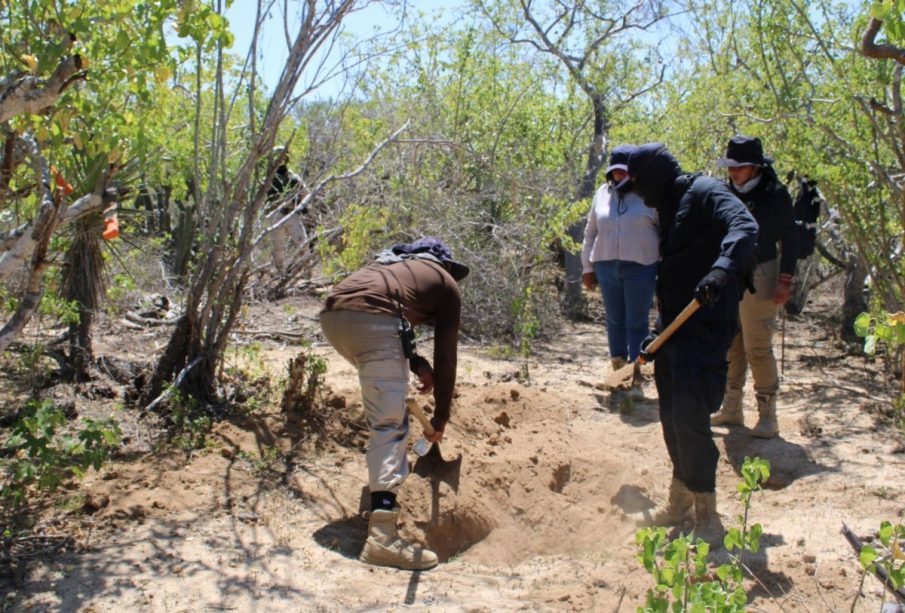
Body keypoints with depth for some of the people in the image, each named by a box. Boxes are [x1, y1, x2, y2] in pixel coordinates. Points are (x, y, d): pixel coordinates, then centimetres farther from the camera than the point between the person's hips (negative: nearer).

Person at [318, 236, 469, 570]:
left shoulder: (398, 262, 40)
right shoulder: (447, 285, 24)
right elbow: (446, 355, 23)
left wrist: (415, 362, 27)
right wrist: (441, 417, 30)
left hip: (331, 314, 7)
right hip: (370, 319, -7)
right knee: (390, 423, -8)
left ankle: (390, 467, 38)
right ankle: (382, 536, -18)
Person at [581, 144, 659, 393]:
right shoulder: (603, 193, 8)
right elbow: (591, 232, 15)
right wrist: (588, 266, 14)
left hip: (640, 267, -4)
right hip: (607, 267, 4)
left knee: (637, 323, 2)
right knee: (615, 321, 12)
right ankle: (618, 371, 24)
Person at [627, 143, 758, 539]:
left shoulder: (705, 192, -8)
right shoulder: (670, 211, 19)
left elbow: (745, 227, -27)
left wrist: (722, 269, -44)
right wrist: (659, 332, 22)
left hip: (706, 326, -9)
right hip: (675, 329, 9)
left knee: (690, 417, -12)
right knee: (672, 419, 13)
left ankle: (706, 516, -1)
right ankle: (680, 504, 26)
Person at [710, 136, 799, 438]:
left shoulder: (775, 194, -6)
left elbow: (789, 239, -4)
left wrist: (785, 280, -9)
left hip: (758, 278, -5)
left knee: (758, 347, -5)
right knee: (730, 346, 9)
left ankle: (768, 415, 5)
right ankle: (731, 409, 19)